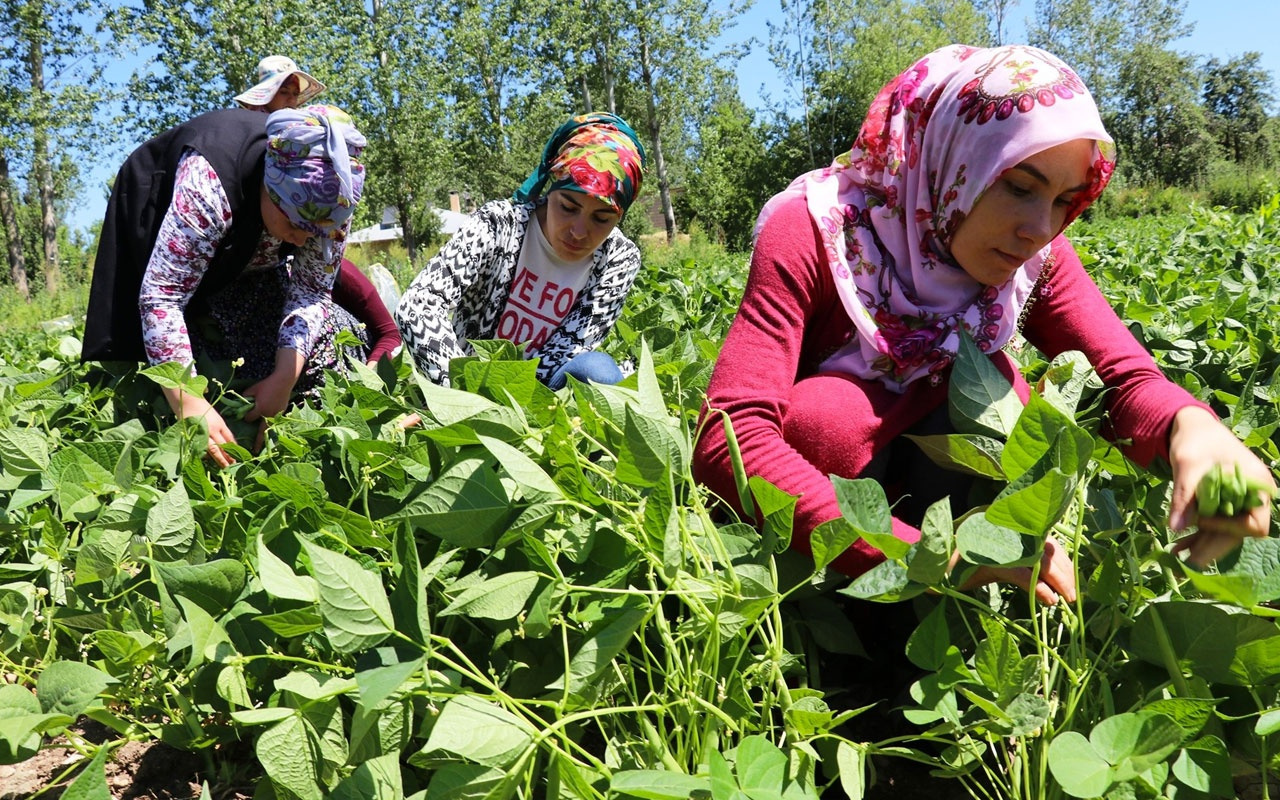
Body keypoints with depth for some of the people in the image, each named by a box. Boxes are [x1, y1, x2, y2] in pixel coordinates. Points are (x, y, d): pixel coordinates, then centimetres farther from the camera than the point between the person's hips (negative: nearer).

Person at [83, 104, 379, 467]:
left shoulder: (332, 195, -30)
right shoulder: (208, 184, -45)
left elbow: (311, 292, -23)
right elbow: (161, 297, -46)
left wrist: (284, 379, -37)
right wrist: (189, 405, -52)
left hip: (247, 256, 4)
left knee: (323, 337, -12)